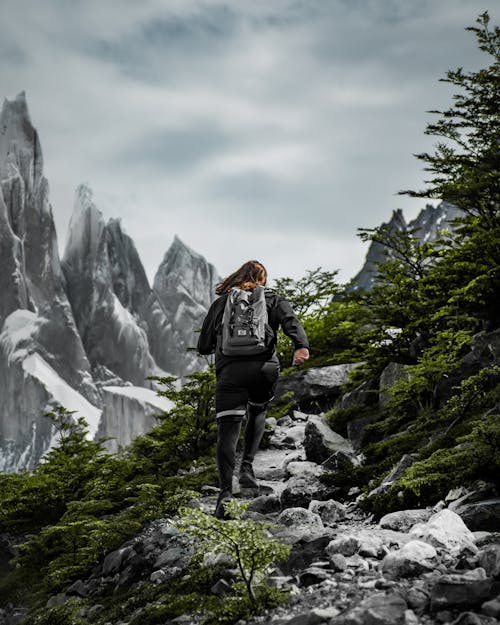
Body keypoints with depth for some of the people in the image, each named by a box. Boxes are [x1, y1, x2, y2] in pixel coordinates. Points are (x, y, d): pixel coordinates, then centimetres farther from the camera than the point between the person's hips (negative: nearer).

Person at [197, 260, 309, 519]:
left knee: (228, 431, -4)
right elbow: (290, 320, -5)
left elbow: (203, 346, 20)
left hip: (228, 370, 0)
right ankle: (247, 466, 13)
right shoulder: (272, 299, 18)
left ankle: (225, 492, -18)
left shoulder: (221, 302, 20)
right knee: (257, 412, 29)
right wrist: (301, 345, -20)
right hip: (263, 368, 0)